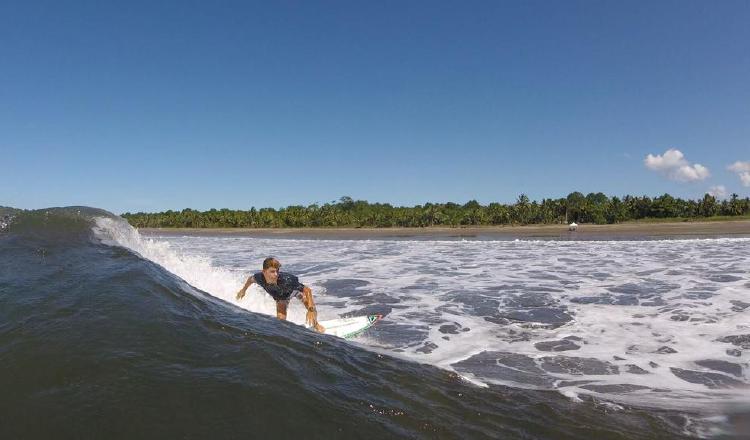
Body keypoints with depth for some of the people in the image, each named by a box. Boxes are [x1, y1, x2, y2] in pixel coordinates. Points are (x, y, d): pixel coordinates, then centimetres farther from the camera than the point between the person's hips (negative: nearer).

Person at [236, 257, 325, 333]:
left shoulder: (286, 280, -47)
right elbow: (251, 279, -7)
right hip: (280, 296, 3)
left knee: (311, 305, -25)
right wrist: (243, 290, 11)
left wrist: (311, 310, -52)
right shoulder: (259, 278, -35)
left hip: (294, 288, -3)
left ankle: (315, 324, 2)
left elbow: (307, 290, -43)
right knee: (280, 318, -14)